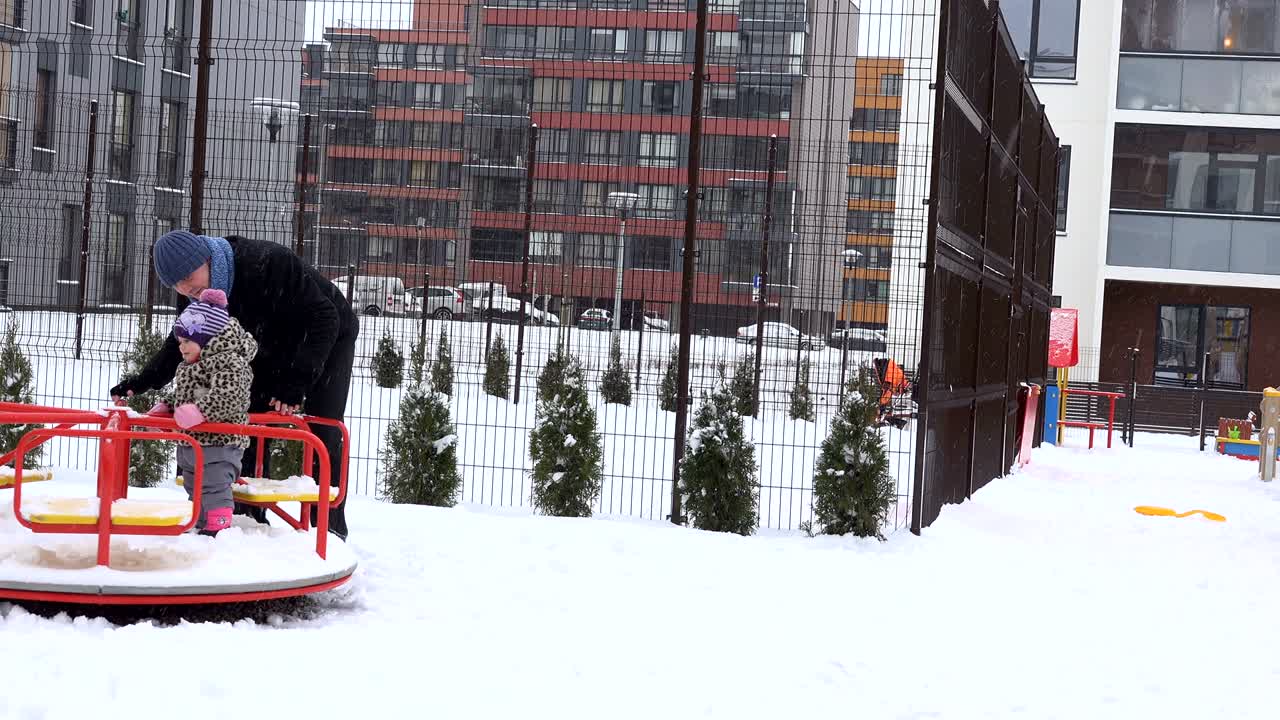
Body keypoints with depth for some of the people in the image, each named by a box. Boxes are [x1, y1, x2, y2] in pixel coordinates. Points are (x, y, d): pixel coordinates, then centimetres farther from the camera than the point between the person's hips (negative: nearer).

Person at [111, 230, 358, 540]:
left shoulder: (270, 263, -39)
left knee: (322, 435, -10)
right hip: (271, 349, 6)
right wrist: (144, 380, -20)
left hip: (329, 339, -6)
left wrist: (297, 382, -41)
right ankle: (250, 518, 10)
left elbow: (323, 320, -37)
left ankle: (329, 528, -4)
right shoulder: (194, 295, -17)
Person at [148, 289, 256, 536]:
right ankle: (202, 527, 28)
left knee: (214, 488, -9)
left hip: (218, 443, -11)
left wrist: (200, 411, -36)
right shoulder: (190, 367, 17)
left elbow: (229, 395, -32)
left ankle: (218, 528, -5)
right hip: (191, 444, 11)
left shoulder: (229, 362, -17)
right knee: (195, 489, 18)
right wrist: (166, 410, 14)